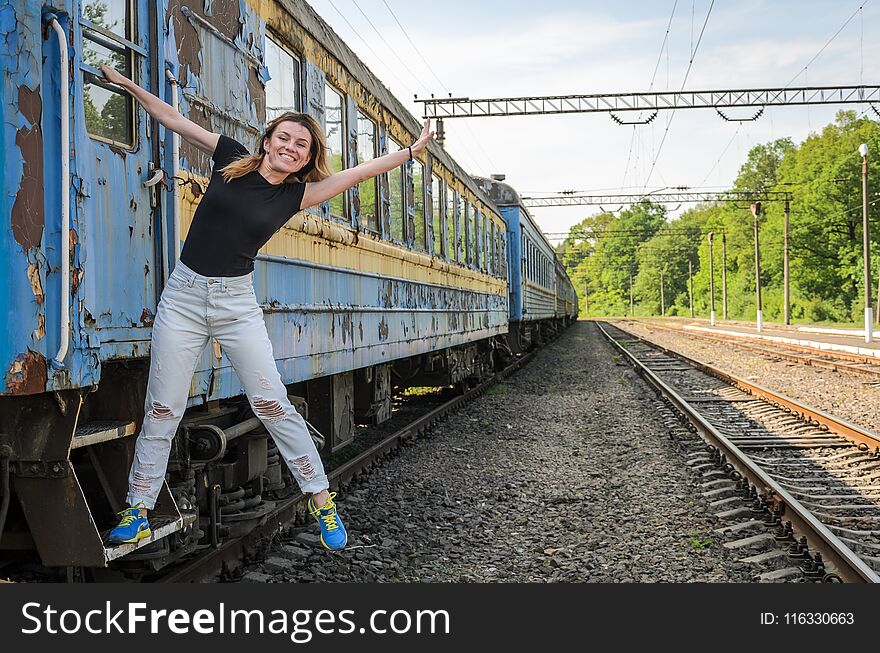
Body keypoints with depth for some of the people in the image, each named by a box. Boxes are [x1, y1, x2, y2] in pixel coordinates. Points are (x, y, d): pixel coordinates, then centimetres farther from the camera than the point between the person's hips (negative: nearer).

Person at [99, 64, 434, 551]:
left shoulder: (296, 195, 2)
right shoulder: (232, 159, 3)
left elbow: (358, 173, -2)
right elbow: (172, 118, 9)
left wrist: (411, 151, -6)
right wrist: (124, 83, 11)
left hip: (236, 302, 0)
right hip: (183, 295, 0)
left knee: (272, 404, -5)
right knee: (162, 410, 2)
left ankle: (322, 501, 6)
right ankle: (137, 513, 13)